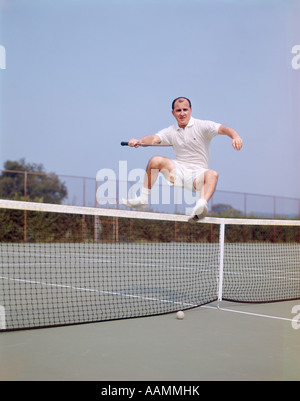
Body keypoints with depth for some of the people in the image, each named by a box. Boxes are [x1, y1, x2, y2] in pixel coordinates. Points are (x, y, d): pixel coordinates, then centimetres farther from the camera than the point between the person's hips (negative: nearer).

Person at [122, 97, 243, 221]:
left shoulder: (202, 126, -4)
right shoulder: (171, 131, 7)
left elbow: (223, 129, -18)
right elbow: (154, 138, -8)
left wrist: (235, 136, -40)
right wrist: (139, 141, -29)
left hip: (197, 174, -3)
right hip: (178, 172, 3)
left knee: (212, 174, -34)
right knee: (156, 160, -18)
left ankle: (201, 204, -60)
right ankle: (143, 200, -12)